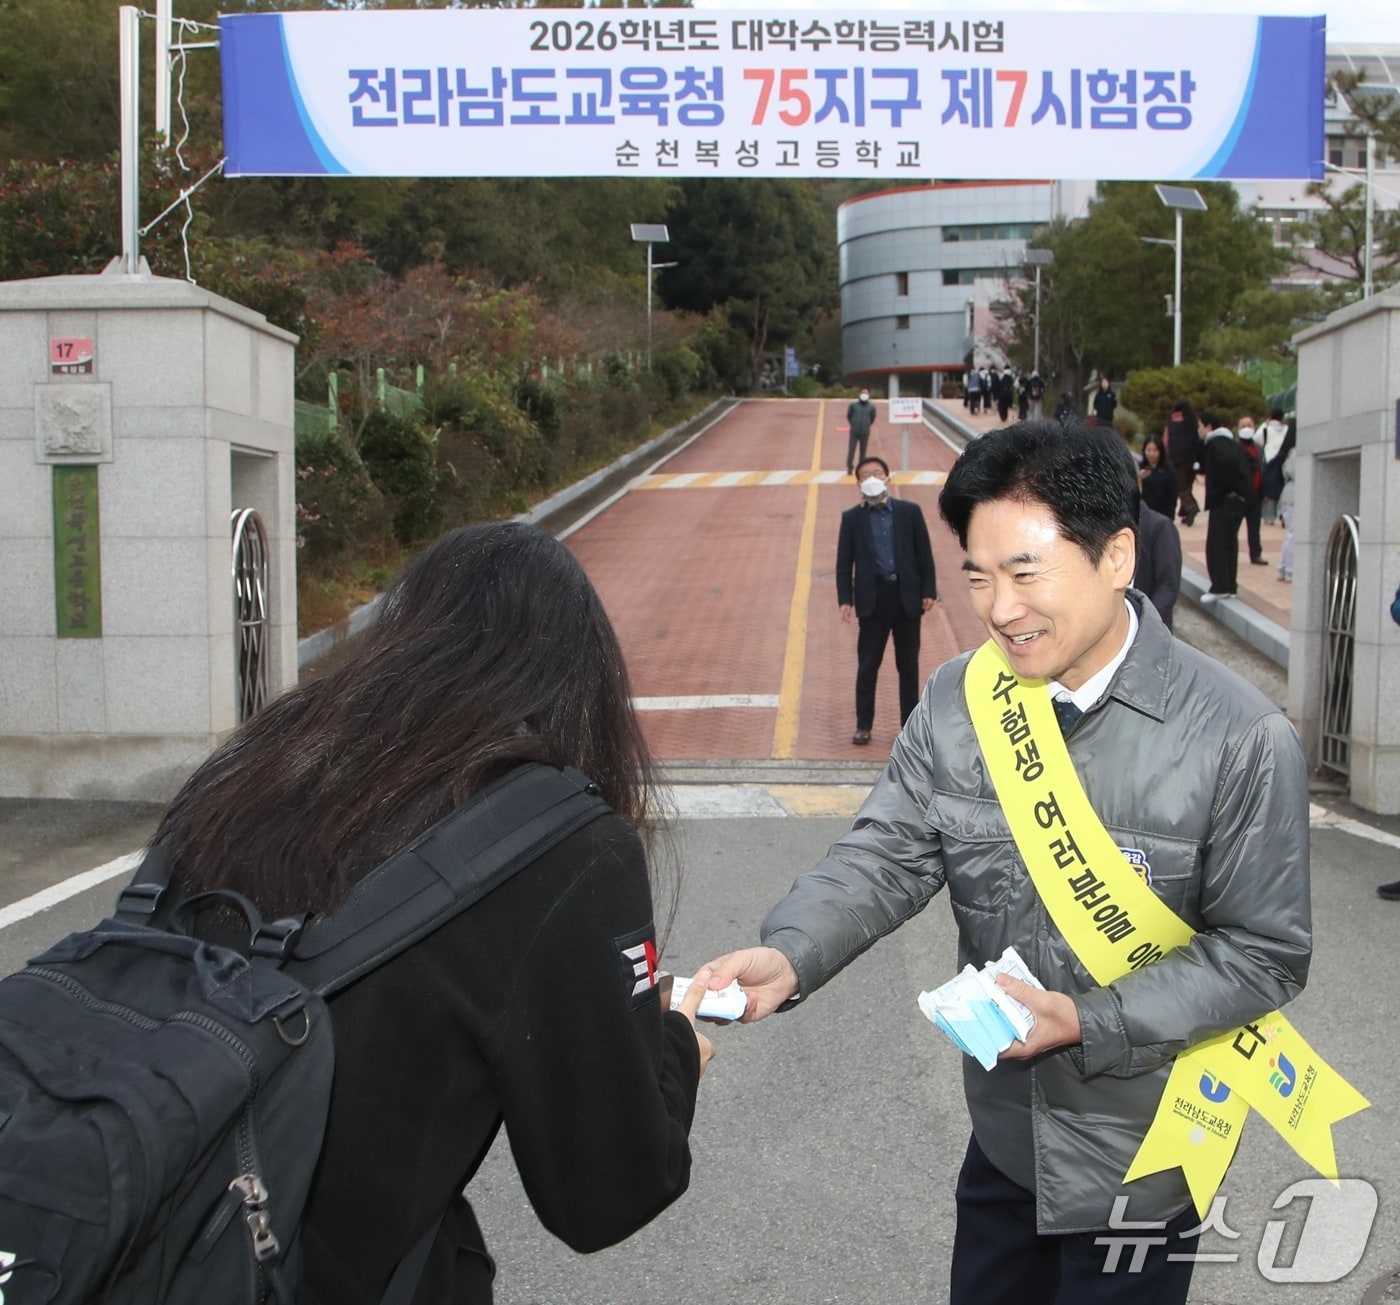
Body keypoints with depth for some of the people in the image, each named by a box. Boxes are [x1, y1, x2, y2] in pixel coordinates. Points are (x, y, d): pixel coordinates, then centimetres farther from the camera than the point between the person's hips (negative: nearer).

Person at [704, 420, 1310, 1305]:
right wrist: (788, 956, -28)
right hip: (1003, 1129, 4)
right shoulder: (960, 700, -7)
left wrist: (1090, 1022, -24)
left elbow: (1267, 954, -15)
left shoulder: (1241, 739, -21)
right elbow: (889, 853, -9)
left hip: (1138, 1159, -4)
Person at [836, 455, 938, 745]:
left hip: (907, 596, 1)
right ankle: (863, 725, 12)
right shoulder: (852, 518, 2)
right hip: (873, 597, -1)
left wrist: (929, 591, -3)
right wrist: (845, 599, -8)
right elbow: (844, 562, 1)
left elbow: (924, 554, 3)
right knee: (867, 666, 2)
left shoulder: (910, 512, 3)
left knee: (908, 665, 8)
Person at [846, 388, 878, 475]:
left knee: (863, 452, 4)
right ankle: (849, 468, 0)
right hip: (854, 432, -1)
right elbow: (848, 416, 12)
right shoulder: (853, 405, -1)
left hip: (865, 433, 1)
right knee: (851, 450, -7)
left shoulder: (871, 407, 1)